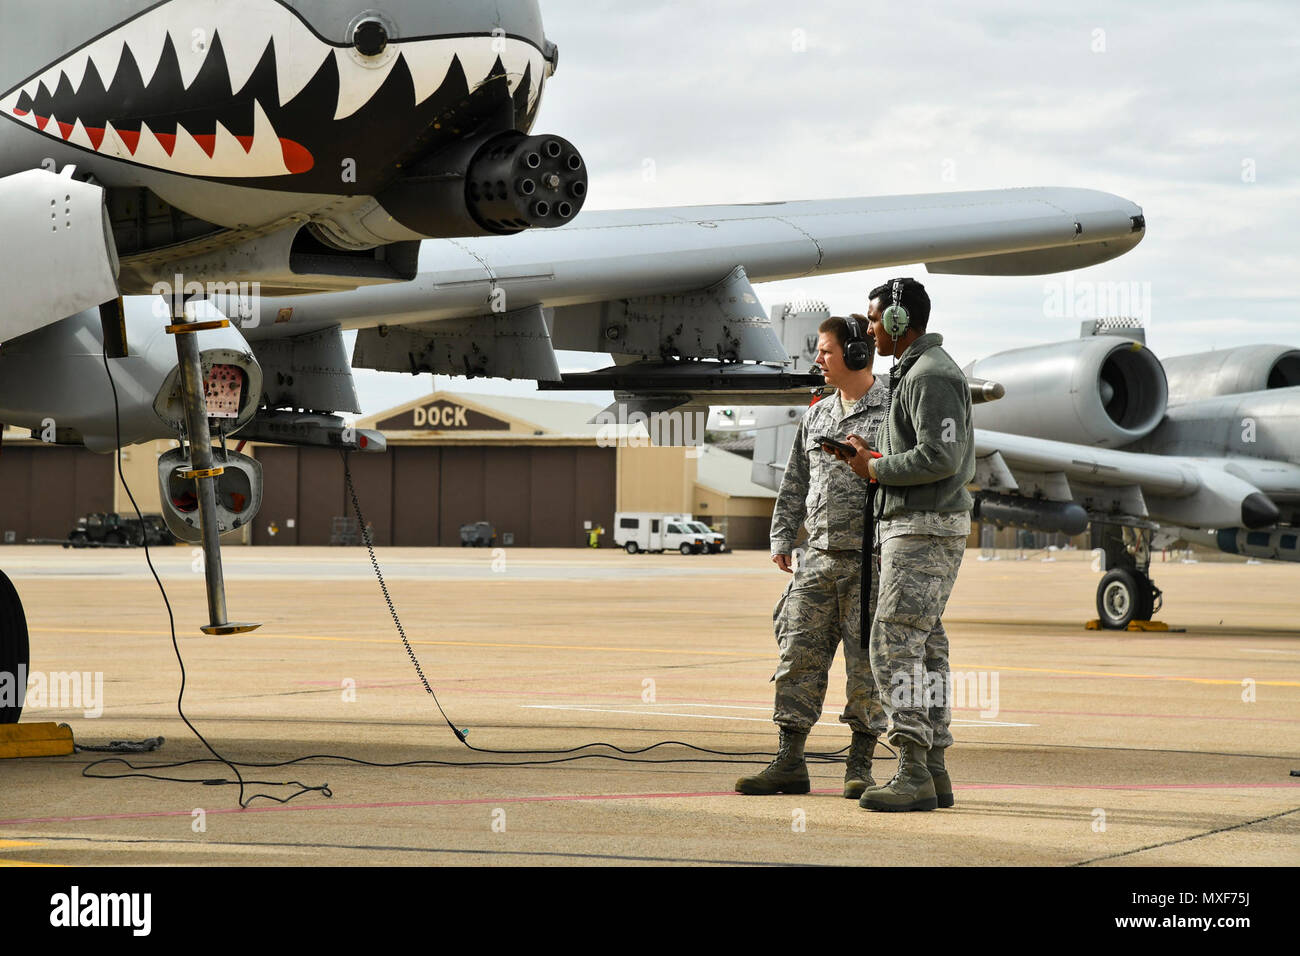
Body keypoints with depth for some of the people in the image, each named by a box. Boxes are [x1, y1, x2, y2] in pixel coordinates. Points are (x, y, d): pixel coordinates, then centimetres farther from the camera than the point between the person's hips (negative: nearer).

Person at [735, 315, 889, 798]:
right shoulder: (817, 416, 15)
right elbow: (795, 484, 20)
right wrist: (782, 539, 12)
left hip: (870, 559, -6)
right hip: (820, 557, 6)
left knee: (867, 662, -2)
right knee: (799, 654, 2)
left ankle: (860, 766, 7)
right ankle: (789, 764, 5)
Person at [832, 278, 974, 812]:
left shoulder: (930, 376, -15)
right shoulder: (916, 372, 20)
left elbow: (940, 458, -24)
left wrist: (876, 469, -12)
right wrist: (873, 458, 11)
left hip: (923, 528, -11)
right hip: (921, 525, 11)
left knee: (894, 647, -12)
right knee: (924, 649, 9)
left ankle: (913, 776, -14)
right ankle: (934, 772, 10)